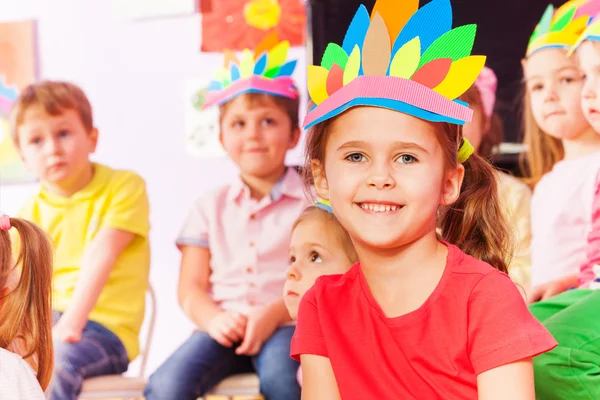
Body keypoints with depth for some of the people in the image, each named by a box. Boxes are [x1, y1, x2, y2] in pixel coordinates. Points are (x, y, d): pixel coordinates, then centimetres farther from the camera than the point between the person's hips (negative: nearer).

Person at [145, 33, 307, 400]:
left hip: (287, 325, -2)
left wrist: (273, 314, -19)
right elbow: (191, 288, 11)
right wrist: (213, 319, -11)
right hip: (224, 327, 3)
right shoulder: (211, 208, 17)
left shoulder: (311, 201, 7)